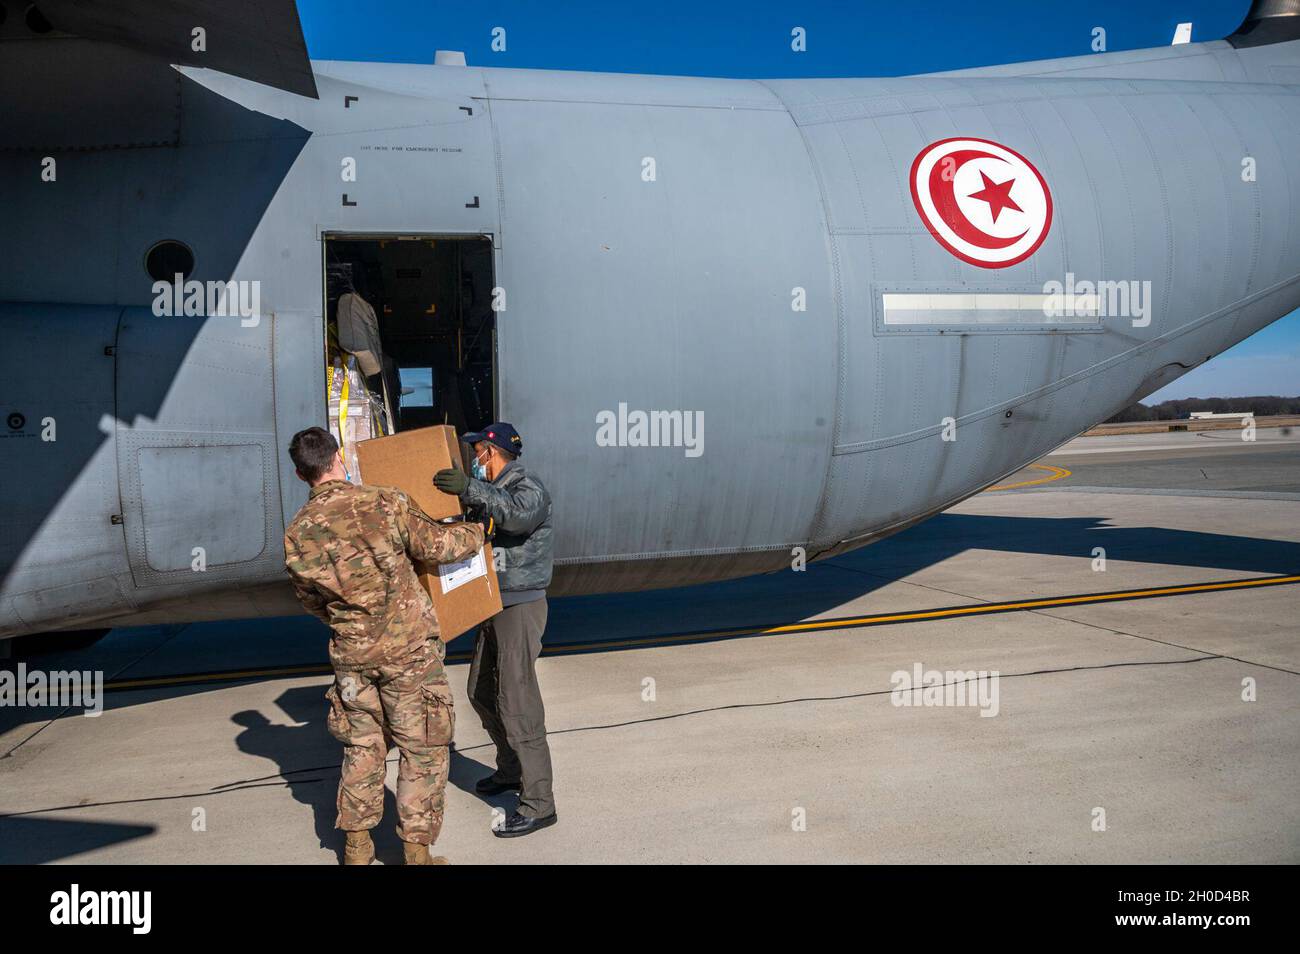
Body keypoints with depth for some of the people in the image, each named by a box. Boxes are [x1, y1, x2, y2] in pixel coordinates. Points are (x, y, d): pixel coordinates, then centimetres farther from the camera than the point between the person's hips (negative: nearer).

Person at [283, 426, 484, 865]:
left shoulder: (296, 535, -2)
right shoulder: (384, 503, -15)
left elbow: (311, 602, 10)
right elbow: (437, 545, -7)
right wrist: (477, 531, 13)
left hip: (352, 654, 4)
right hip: (409, 649, -4)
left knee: (362, 746, 20)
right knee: (422, 749, 8)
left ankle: (356, 846, 29)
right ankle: (416, 850, 14)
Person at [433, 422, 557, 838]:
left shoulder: (528, 488, -14)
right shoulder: (490, 492, 15)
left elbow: (518, 514, -38)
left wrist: (471, 490, -50)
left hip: (521, 607, -10)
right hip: (495, 606, 10)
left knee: (517, 705, -11)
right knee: (481, 693, 20)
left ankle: (538, 804, -4)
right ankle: (510, 771, 38)